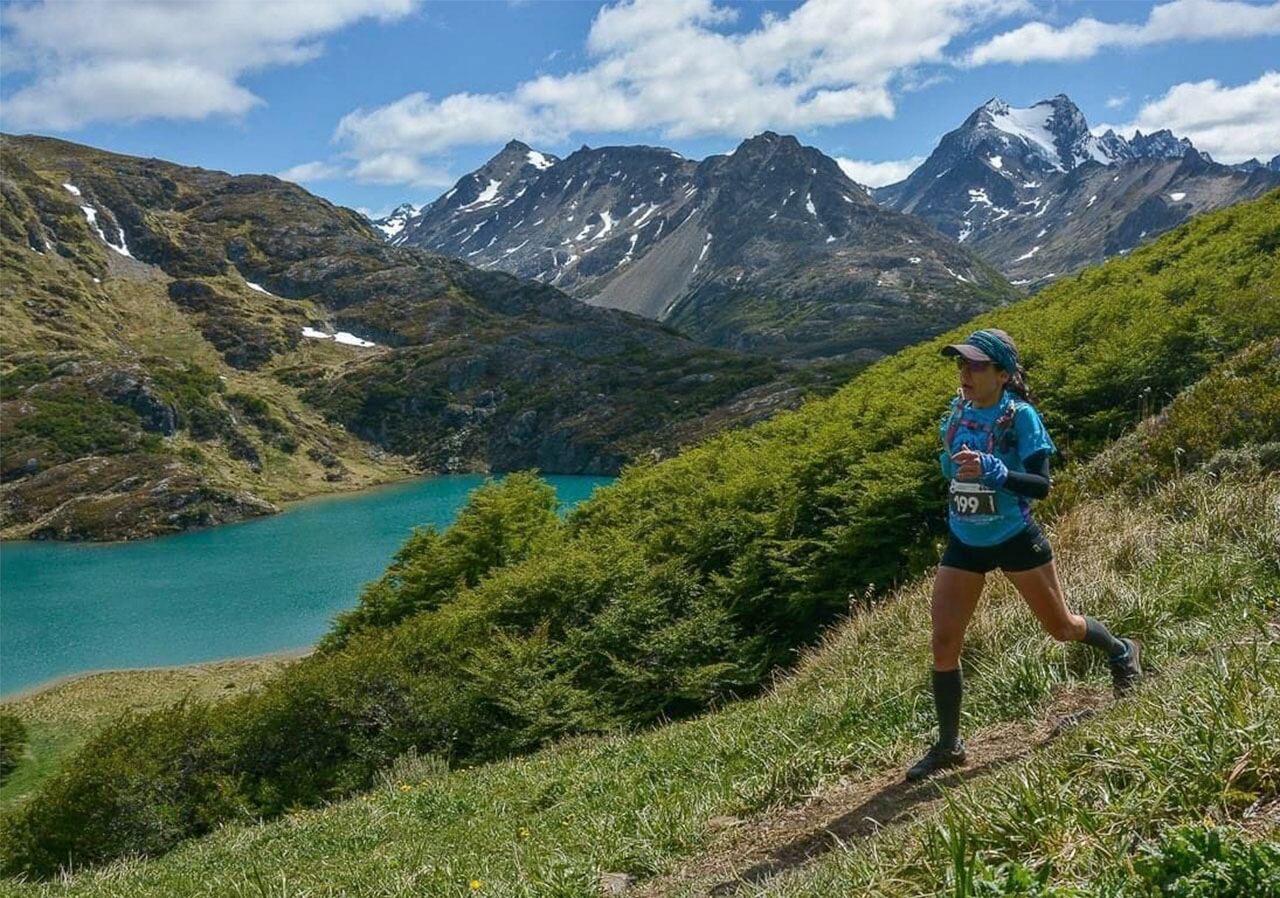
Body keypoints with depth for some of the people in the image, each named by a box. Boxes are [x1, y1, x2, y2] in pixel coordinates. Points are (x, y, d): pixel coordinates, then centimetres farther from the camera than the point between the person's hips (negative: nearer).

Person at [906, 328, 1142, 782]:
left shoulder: (1020, 416, -18)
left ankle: (1121, 651, 49)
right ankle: (948, 745, 11)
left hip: (1015, 539, -4)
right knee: (943, 644, -4)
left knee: (1062, 628, 14)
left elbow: (1041, 485, -24)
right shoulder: (957, 410, -1)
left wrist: (991, 471, -37)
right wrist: (955, 463, -1)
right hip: (964, 544, 4)